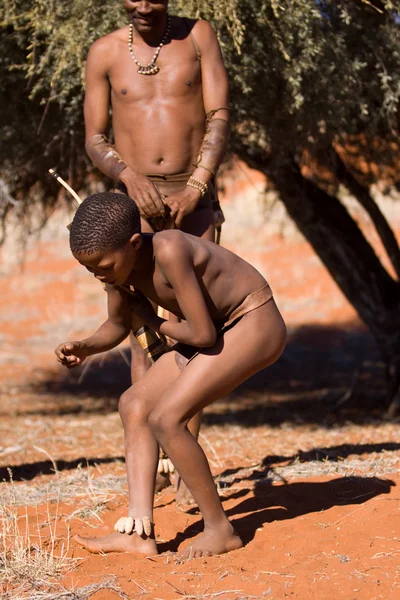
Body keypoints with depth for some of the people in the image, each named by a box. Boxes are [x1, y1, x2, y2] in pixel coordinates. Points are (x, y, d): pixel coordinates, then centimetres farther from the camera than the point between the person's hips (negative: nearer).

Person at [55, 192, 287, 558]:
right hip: (219, 330, 9)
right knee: (135, 405, 3)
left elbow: (202, 334, -28)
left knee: (166, 418, -18)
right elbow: (117, 326, 13)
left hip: (256, 324, -9)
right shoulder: (119, 261, -5)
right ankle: (139, 531, -2)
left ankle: (220, 529, -4)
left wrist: (152, 319, -11)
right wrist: (85, 348, -7)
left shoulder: (169, 251, -31)